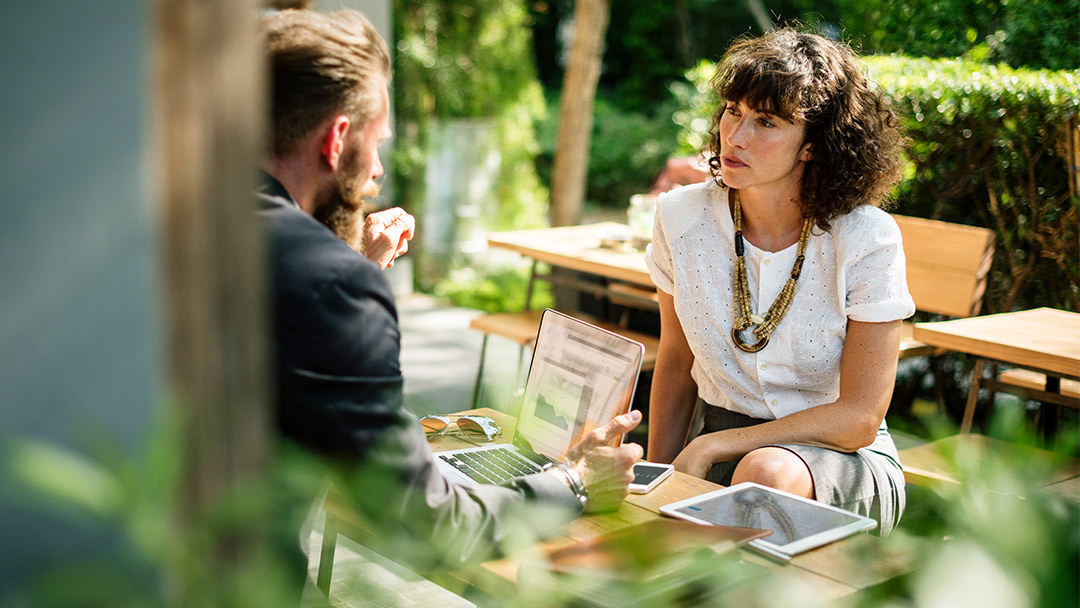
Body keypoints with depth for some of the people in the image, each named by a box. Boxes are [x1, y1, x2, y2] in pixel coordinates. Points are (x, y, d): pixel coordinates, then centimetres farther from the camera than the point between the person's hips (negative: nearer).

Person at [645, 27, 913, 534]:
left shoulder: (866, 240, -16)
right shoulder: (682, 217, -6)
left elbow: (859, 417, -15)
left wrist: (709, 447, -18)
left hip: (842, 458, -3)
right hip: (719, 443, 3)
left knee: (767, 472, -38)